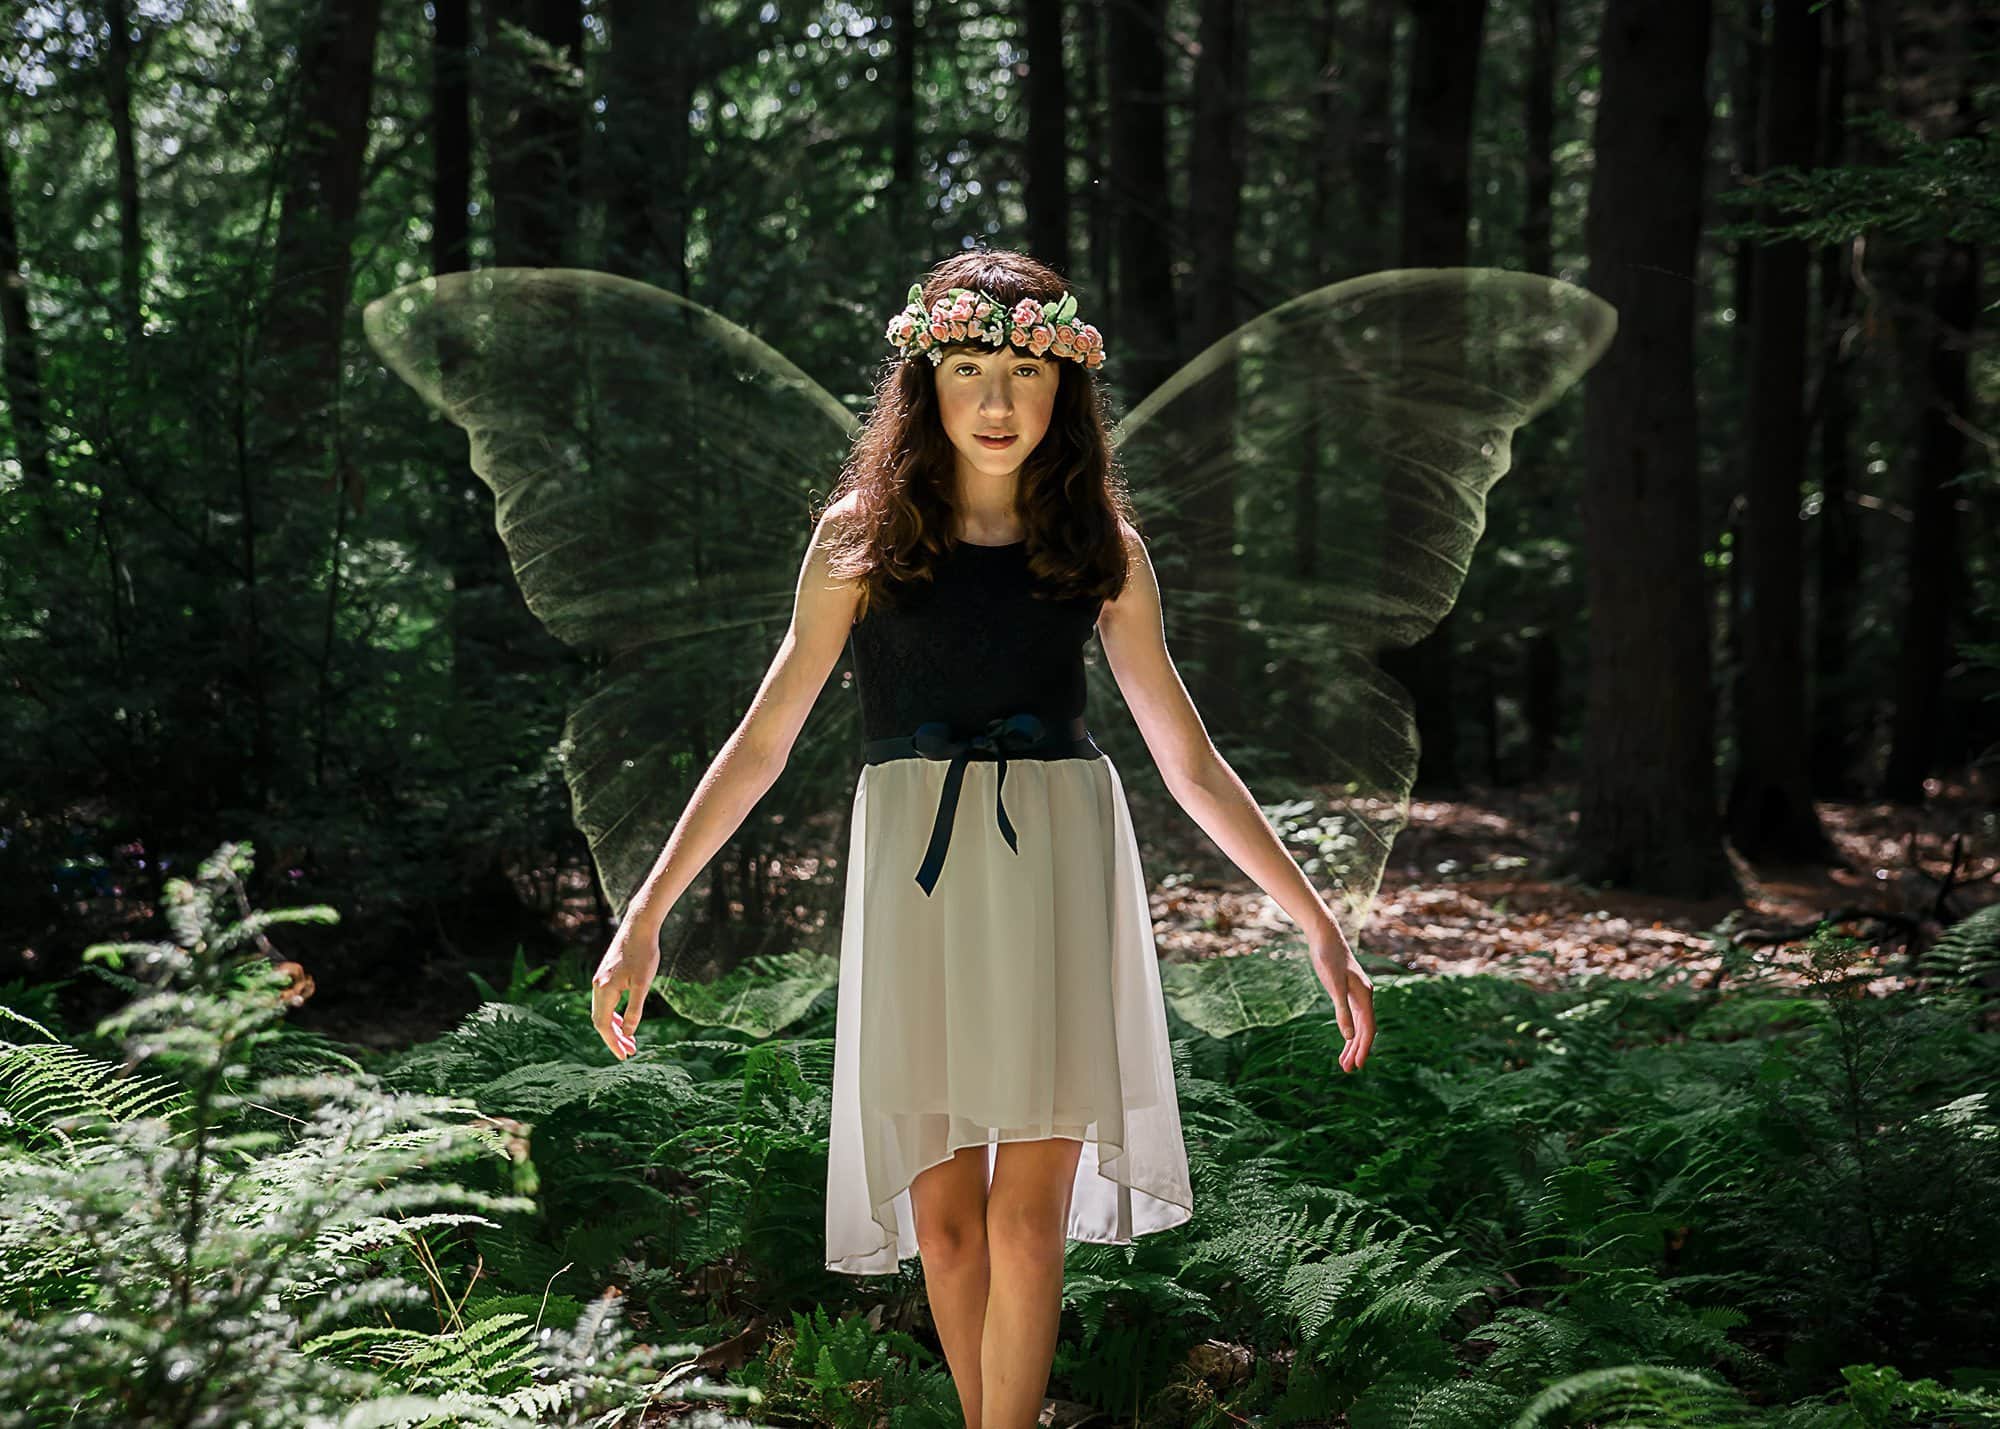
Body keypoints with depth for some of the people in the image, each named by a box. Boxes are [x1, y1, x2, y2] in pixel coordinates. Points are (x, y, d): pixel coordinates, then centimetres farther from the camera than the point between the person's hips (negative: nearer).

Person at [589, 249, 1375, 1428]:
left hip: (1062, 873, 0)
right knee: (945, 1213, 1)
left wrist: (1320, 925, 9)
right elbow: (765, 743, 7)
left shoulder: (1101, 547, 6)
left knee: (1030, 1211, -6)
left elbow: (1189, 761, 11)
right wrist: (646, 915, 4)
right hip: (918, 878, 0)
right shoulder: (862, 536, 3)